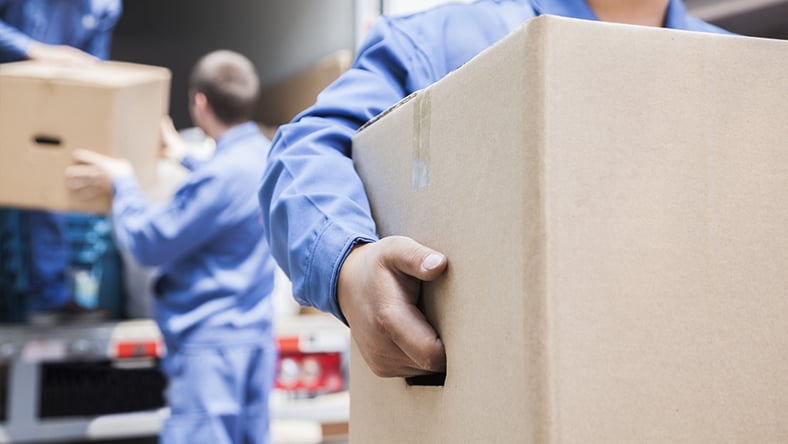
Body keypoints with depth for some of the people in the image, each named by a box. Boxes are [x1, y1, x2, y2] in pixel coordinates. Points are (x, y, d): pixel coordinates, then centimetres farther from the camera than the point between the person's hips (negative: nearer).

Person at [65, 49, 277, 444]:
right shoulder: (263, 154, 6)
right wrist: (186, 158, 42)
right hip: (257, 334, 10)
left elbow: (148, 244, -14)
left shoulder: (221, 173, -21)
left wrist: (121, 184, 0)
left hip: (211, 342, -9)